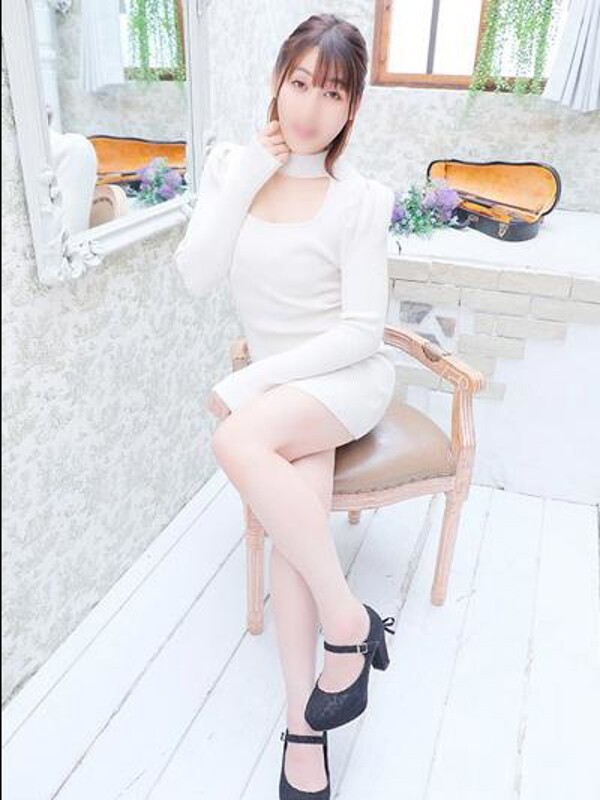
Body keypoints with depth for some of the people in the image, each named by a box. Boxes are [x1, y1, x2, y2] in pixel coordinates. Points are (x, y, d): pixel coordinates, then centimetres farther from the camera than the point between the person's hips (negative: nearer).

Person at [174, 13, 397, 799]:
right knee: (296, 502, -24)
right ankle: (306, 727, -12)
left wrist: (251, 381, -19)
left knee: (238, 440, -32)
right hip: (278, 387, 4)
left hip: (349, 377, -3)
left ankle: (348, 624, -17)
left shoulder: (359, 198, -9)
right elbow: (193, 279, -8)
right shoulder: (230, 164, 3)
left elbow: (362, 331, -13)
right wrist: (244, 178, -14)